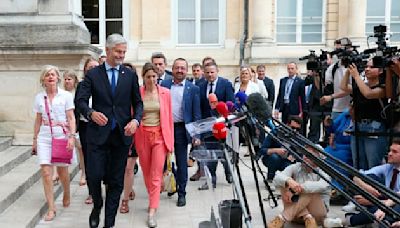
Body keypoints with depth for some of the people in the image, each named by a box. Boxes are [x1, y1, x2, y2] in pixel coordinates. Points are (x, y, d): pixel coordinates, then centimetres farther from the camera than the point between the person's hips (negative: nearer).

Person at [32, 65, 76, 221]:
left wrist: (71, 136, -14)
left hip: (62, 135, -2)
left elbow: (71, 118, -4)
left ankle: (66, 194, 39)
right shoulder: (39, 97, 6)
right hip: (45, 137, 2)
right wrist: (35, 139, 13)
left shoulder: (66, 95, -3)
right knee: (46, 172, -6)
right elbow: (38, 120, 13)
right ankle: (51, 208, 2)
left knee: (62, 170, 9)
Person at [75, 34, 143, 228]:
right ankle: (97, 206, 28)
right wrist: (91, 113, -26)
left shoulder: (130, 75, 7)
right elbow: (80, 100, -5)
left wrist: (136, 120, -12)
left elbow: (138, 102, 8)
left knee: (116, 181, 7)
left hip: (122, 134, 2)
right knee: (94, 175, -5)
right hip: (98, 133, -1)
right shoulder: (93, 74, 2)